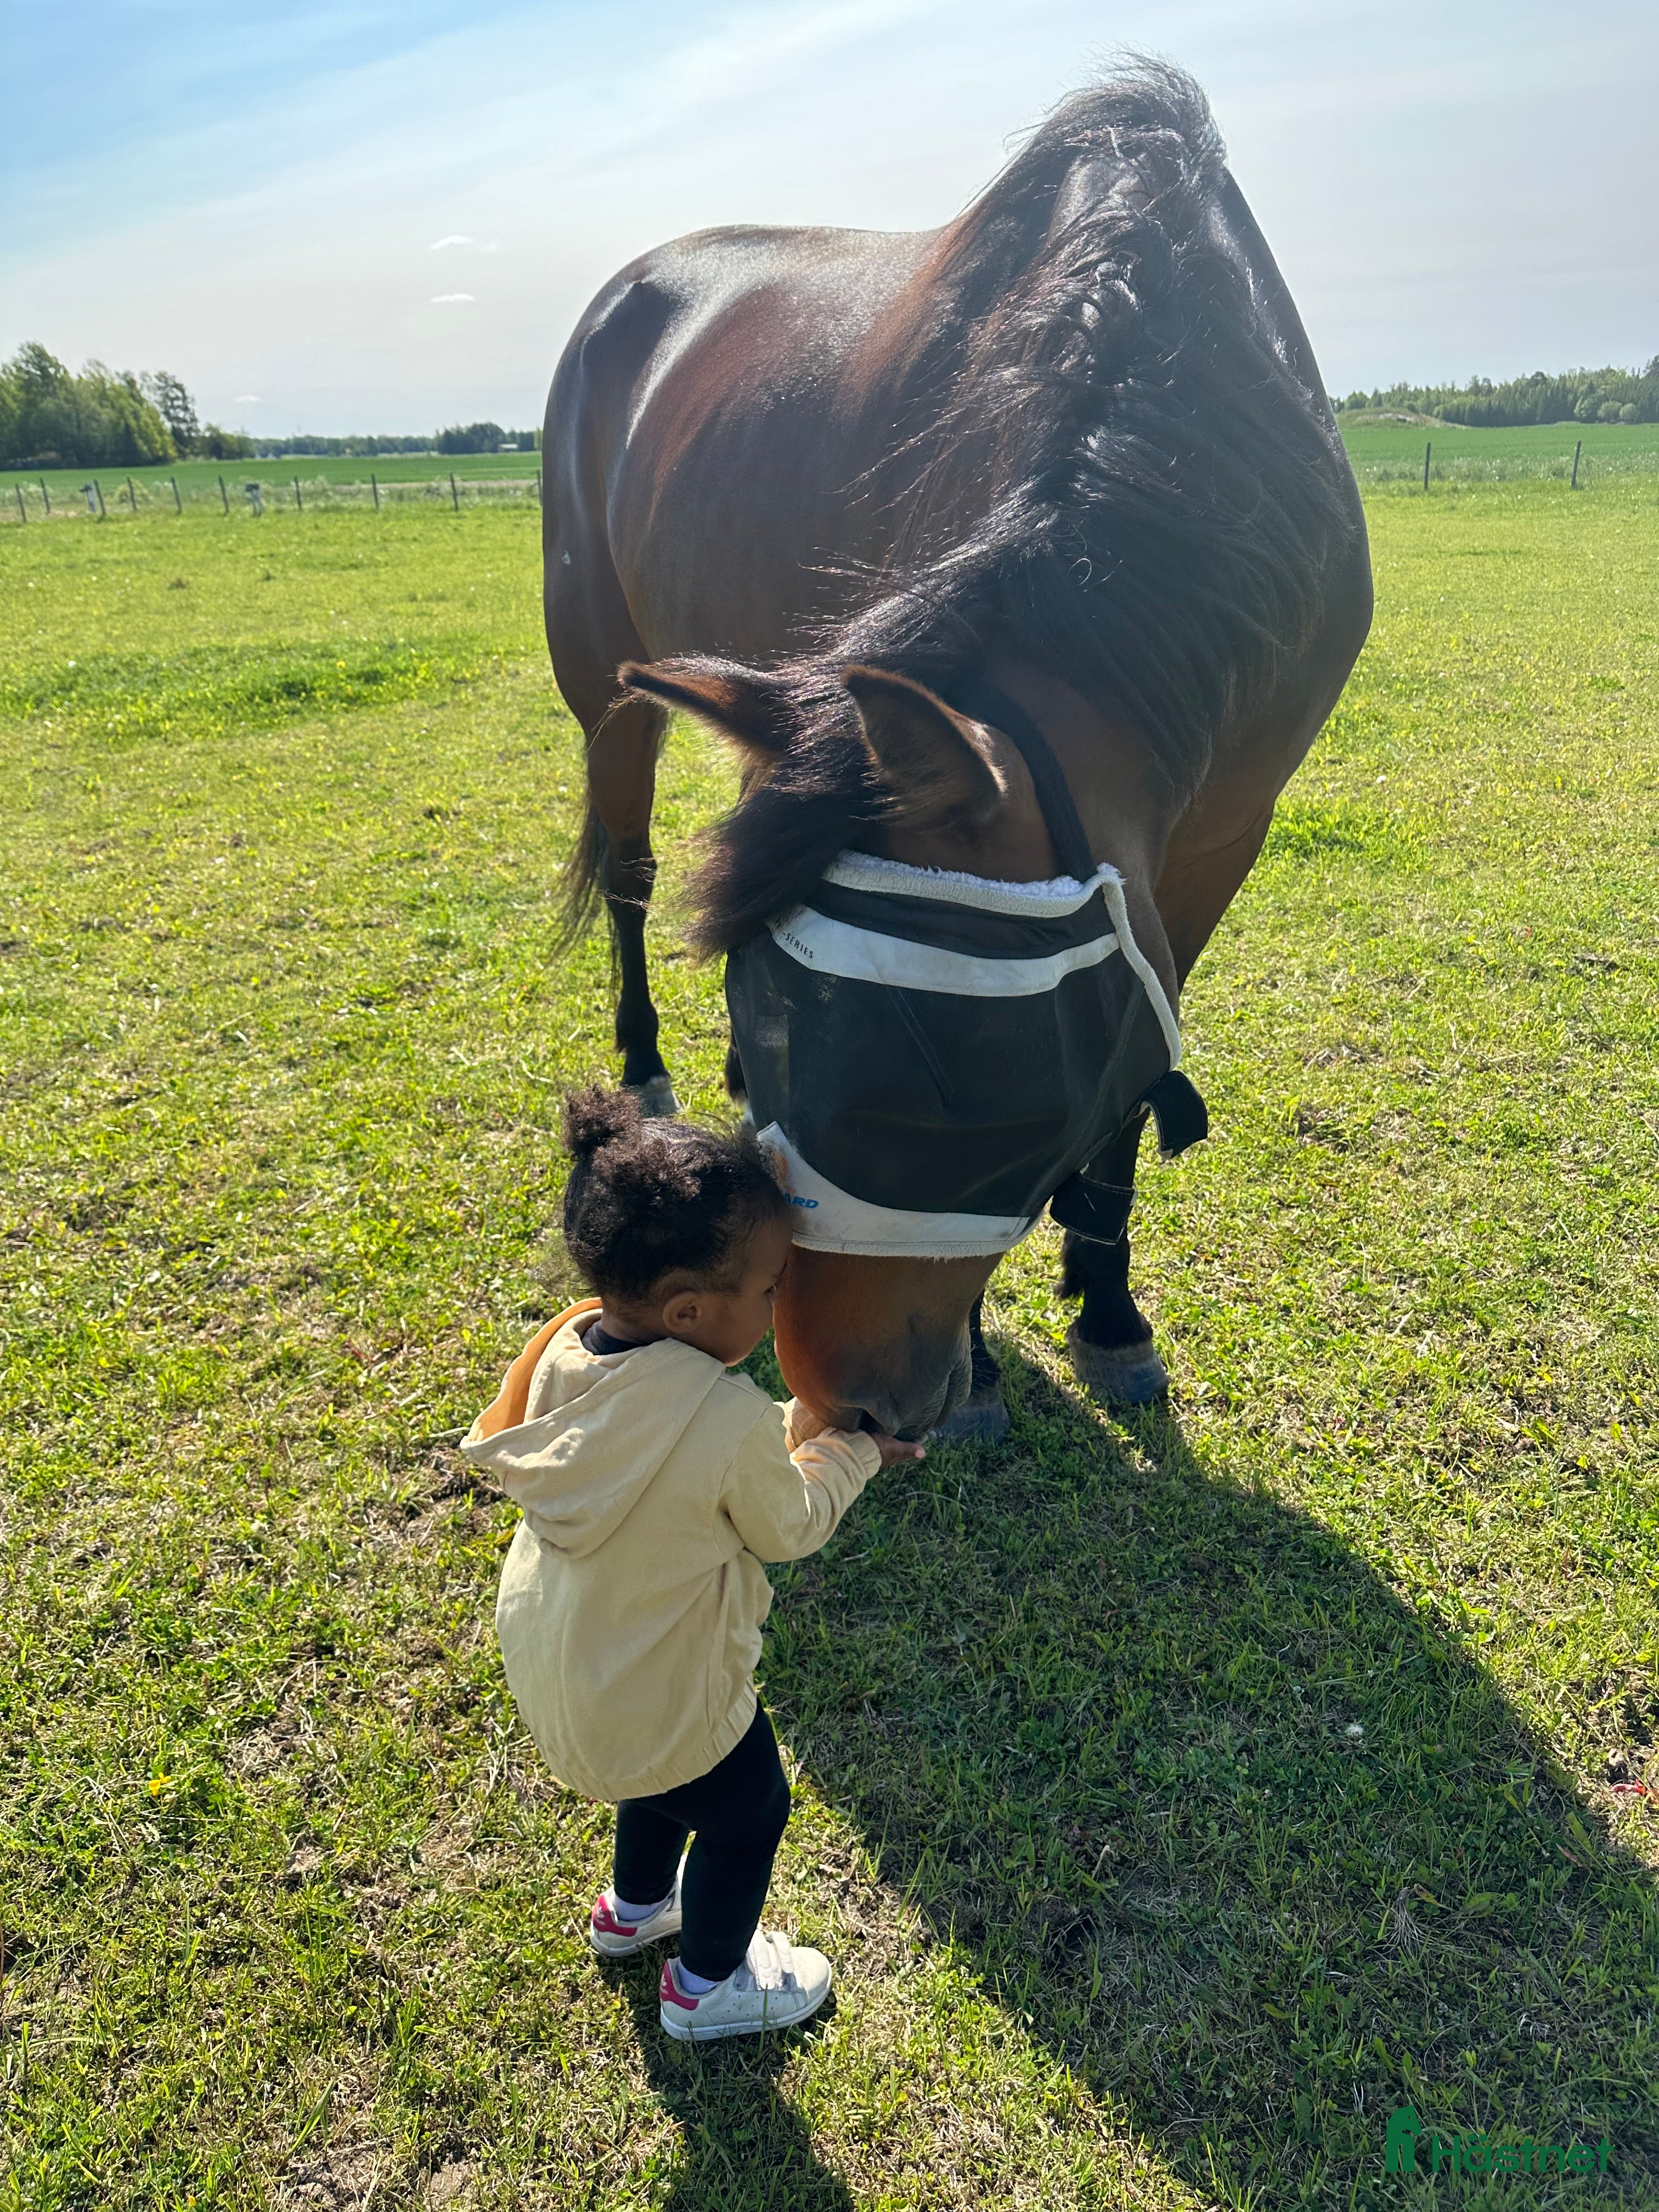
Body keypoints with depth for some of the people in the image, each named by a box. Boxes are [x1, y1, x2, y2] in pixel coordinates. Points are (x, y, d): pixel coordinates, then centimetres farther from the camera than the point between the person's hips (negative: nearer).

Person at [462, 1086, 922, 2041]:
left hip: (547, 1657, 7)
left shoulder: (569, 1349, -16)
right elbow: (790, 1527, -15)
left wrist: (800, 1427, 0)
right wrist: (850, 1450, 1)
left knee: (666, 1773, 36)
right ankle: (707, 1985, 48)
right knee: (749, 1814, 24)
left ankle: (634, 1907, 62)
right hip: (657, 1696, -7)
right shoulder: (732, 1422, -36)